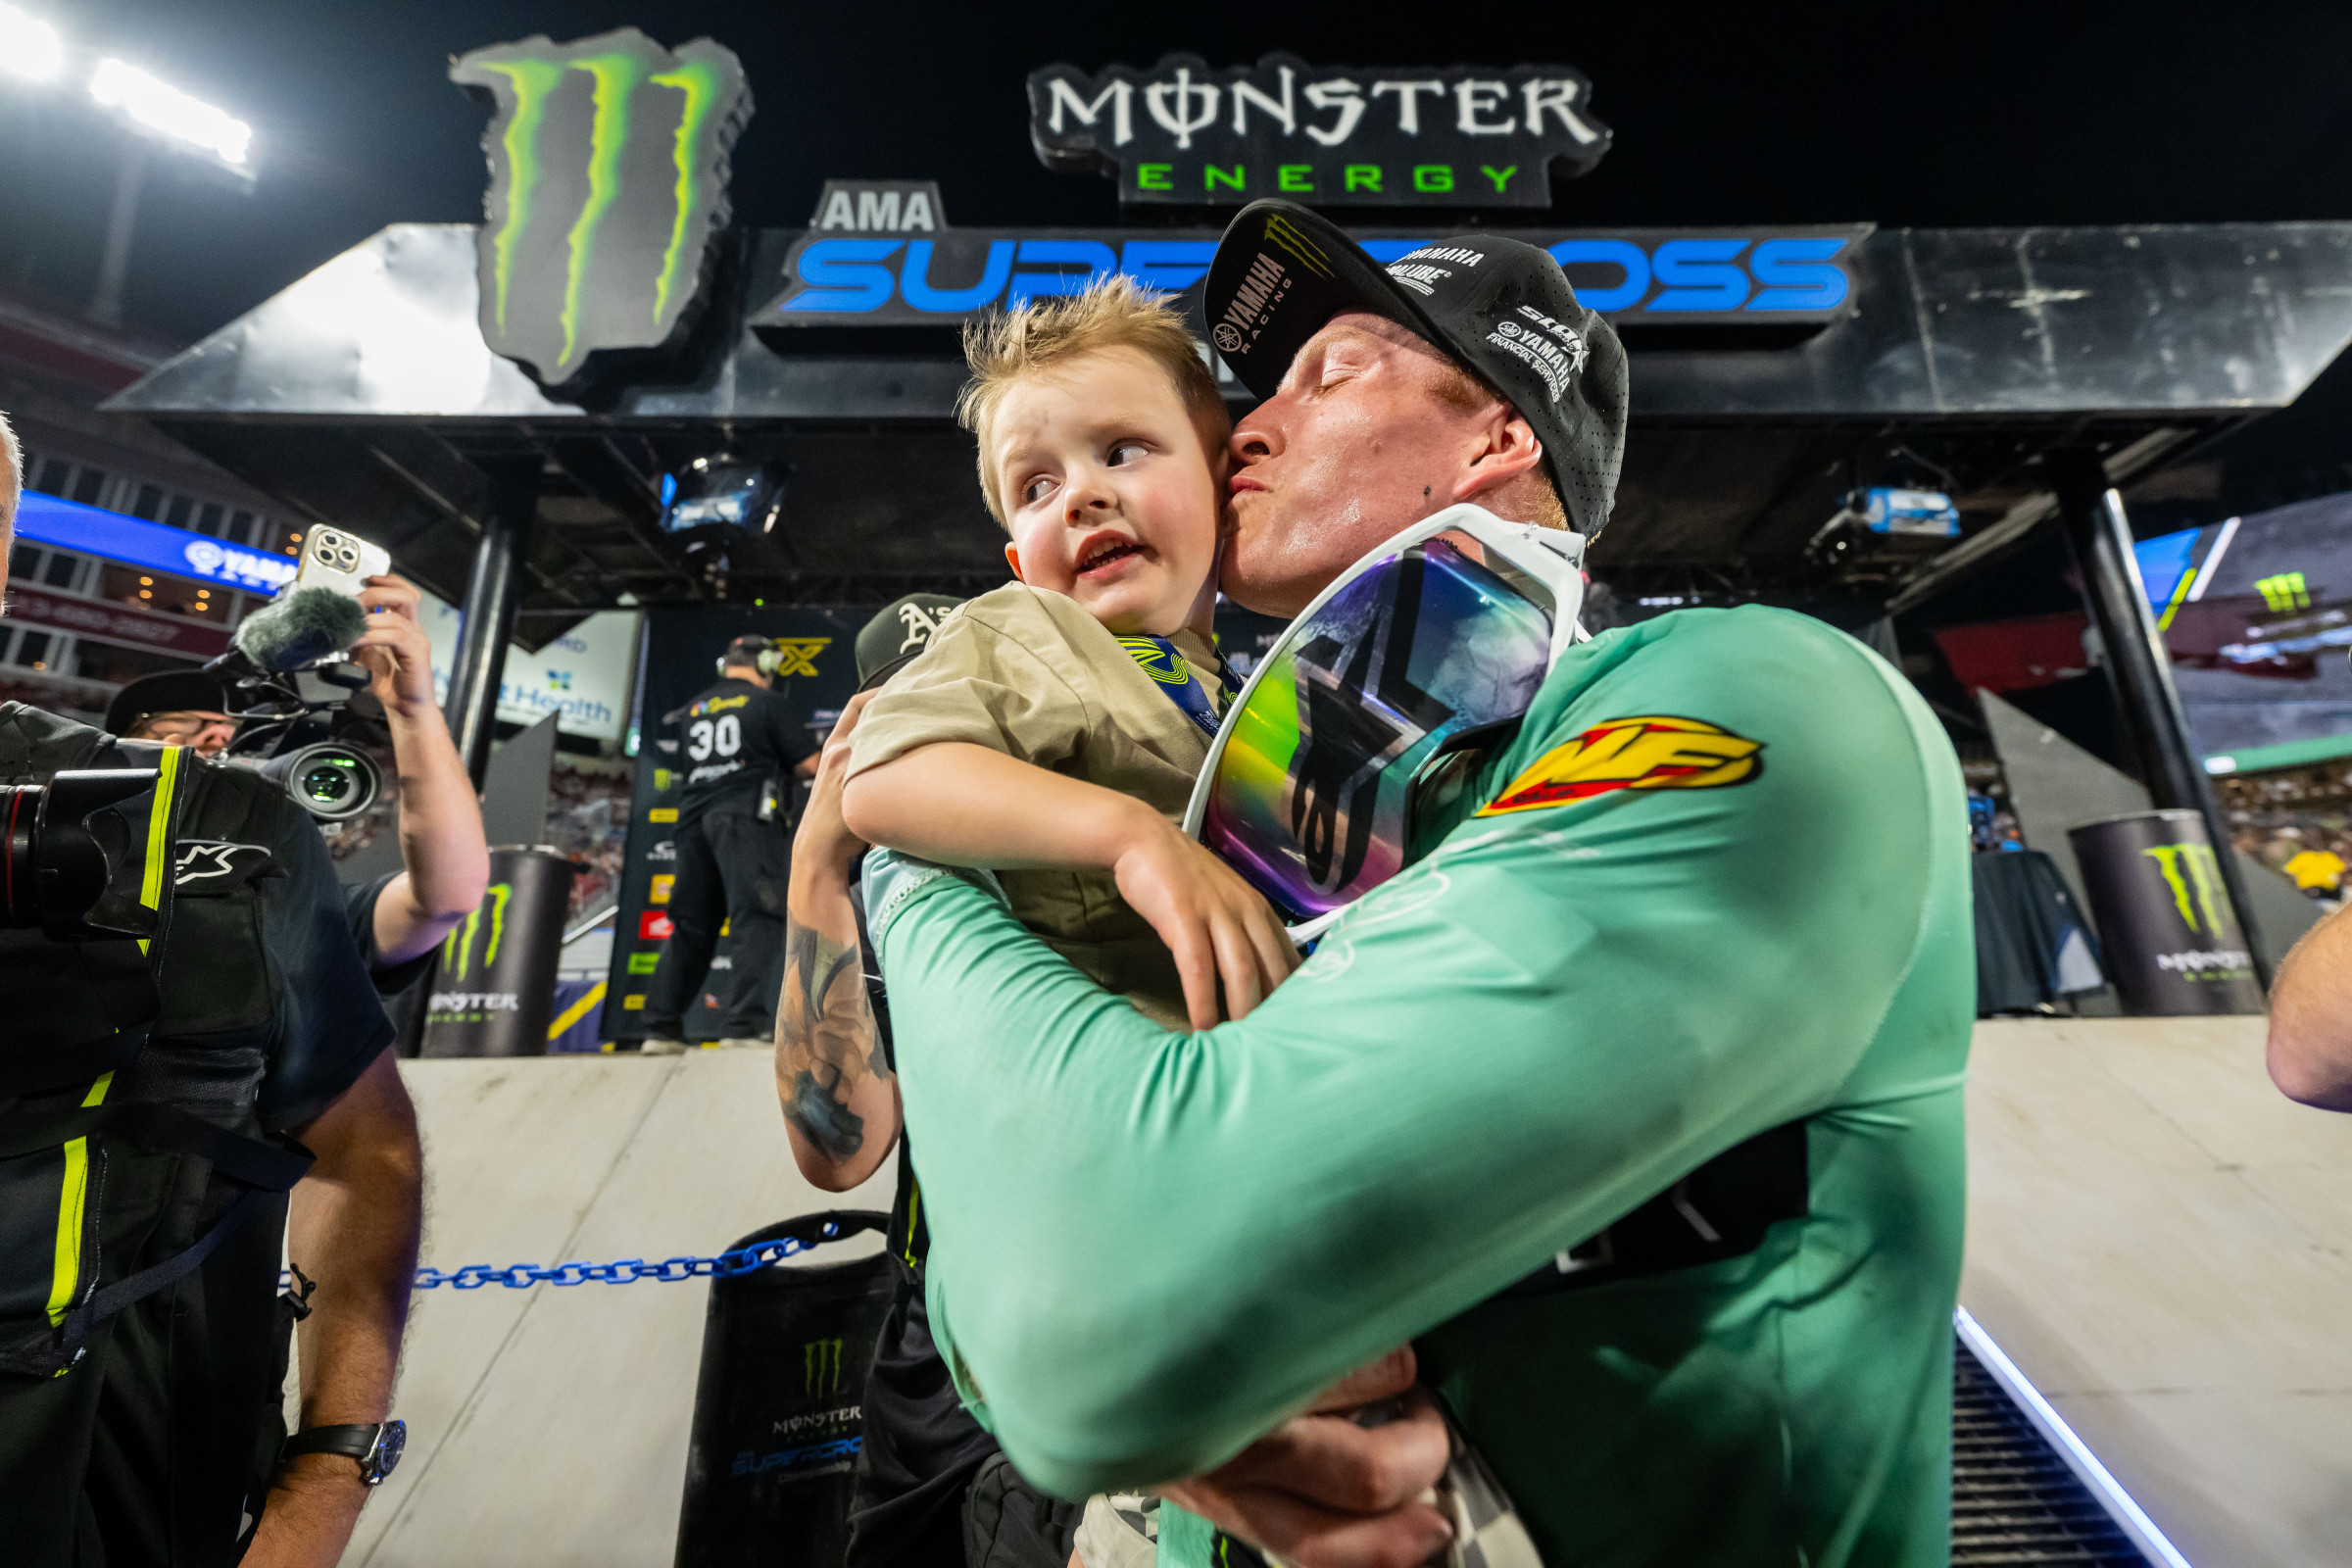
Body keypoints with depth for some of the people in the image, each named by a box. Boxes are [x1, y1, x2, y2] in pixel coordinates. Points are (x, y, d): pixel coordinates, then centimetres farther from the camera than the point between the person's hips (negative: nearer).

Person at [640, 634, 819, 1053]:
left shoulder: (692, 710, 19)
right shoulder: (768, 702, 3)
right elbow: (810, 764, -1)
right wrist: (780, 772, 21)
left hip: (695, 817, 6)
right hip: (744, 816, -6)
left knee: (690, 926, 11)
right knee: (759, 922, -10)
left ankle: (661, 1029, 13)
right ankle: (743, 1024, -19)